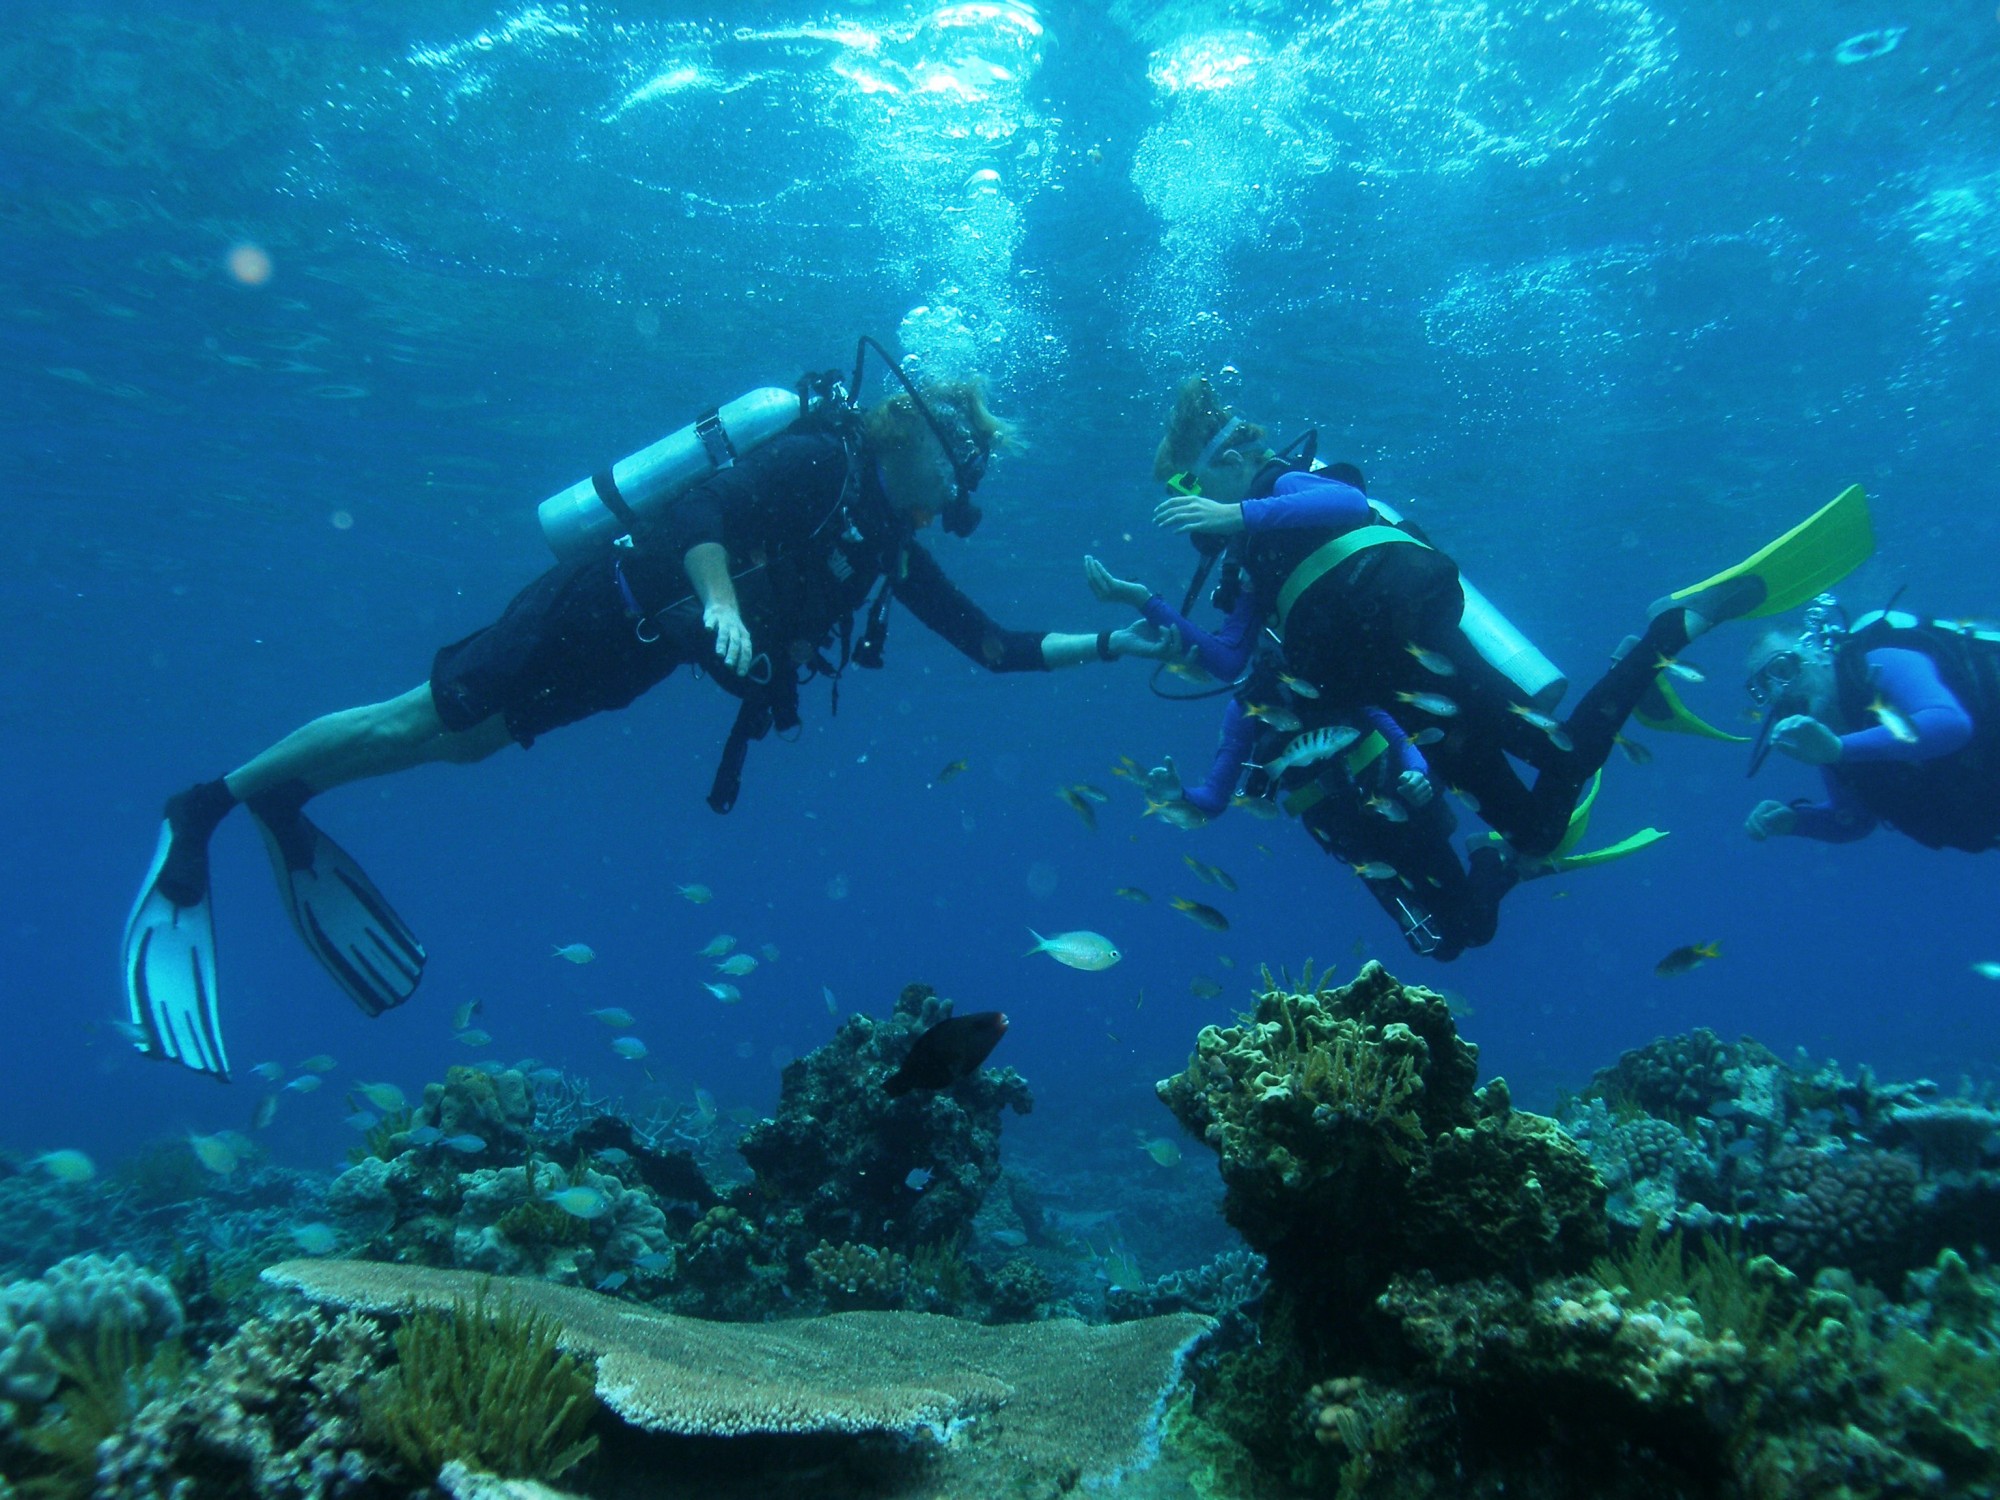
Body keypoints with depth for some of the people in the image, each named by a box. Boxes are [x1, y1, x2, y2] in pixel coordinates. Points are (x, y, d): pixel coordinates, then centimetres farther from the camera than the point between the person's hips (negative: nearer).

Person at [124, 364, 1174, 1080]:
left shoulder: (895, 551, 9)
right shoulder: (821, 461, -14)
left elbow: (991, 646, 9)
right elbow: (702, 506, -24)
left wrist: (1109, 646, 5)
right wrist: (721, 601, -40)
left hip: (641, 648, 7)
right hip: (606, 601, -7)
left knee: (461, 741, 16)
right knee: (428, 718, -2)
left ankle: (278, 810, 35)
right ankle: (204, 811, 16)